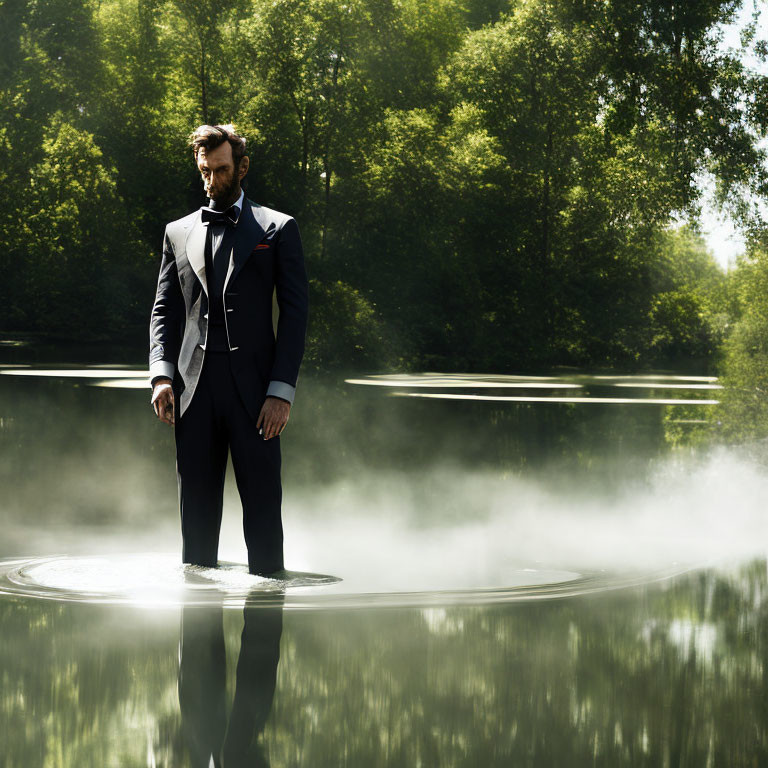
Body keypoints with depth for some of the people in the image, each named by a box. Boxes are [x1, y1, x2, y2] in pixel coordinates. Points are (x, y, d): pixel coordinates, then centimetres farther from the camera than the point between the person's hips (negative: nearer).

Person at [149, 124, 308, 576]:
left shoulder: (277, 229, 6)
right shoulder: (178, 233, 17)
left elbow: (295, 313, 1)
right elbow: (165, 312, 15)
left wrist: (282, 391, -9)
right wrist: (162, 374, -2)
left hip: (253, 387, -3)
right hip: (194, 387, 3)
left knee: (262, 501, -3)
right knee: (197, 504, 6)